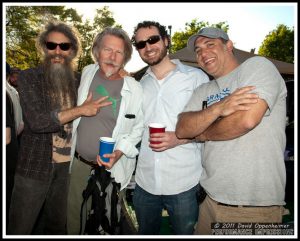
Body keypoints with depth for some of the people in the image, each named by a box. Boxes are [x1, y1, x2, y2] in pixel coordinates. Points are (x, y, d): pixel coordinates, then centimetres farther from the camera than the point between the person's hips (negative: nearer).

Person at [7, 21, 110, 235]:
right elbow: (37, 121, -19)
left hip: (68, 166, 4)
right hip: (35, 166, -3)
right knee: (20, 228, 9)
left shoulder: (79, 81, 5)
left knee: (57, 226, 19)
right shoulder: (29, 78, -6)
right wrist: (79, 110, -20)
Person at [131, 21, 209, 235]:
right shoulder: (141, 85, 12)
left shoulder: (196, 77, -2)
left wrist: (180, 138, -18)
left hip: (184, 183, -4)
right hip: (145, 181, 5)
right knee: (146, 232, 21)